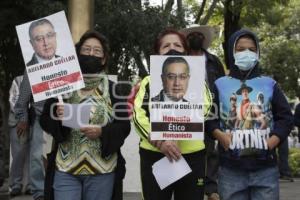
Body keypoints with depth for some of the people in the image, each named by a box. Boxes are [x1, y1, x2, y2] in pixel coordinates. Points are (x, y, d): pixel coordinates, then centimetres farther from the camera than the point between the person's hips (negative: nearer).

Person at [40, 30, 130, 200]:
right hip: (65, 169, 0)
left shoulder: (113, 89, 3)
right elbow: (45, 121, 6)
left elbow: (124, 126, 1)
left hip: (102, 170, 0)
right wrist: (58, 117, -15)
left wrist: (102, 132, -16)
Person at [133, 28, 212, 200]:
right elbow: (139, 115, -3)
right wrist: (159, 141, -19)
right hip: (154, 155, 0)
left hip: (192, 156, 1)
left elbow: (205, 106, -7)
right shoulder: (149, 81, 11)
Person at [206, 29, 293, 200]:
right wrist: (220, 135, -11)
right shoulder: (220, 85, 10)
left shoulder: (269, 84, 13)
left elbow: (285, 117, 10)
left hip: (266, 168, 1)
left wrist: (273, 141, -5)